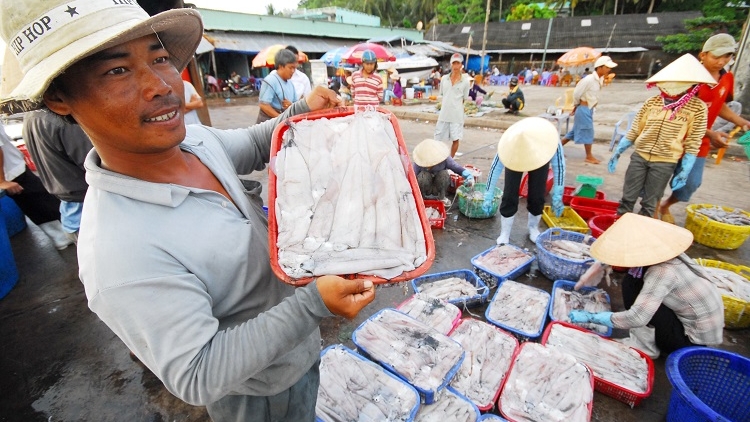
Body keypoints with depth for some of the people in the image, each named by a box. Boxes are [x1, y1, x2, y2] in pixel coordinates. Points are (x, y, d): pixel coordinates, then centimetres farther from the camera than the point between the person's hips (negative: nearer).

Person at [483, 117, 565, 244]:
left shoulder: (549, 138, -40)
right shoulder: (509, 142, -41)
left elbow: (559, 166, -25)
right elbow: (496, 168, -29)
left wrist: (557, 196, -21)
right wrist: (489, 197, -26)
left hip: (540, 156, 1)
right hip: (514, 157, -1)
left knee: (537, 196, -5)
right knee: (509, 195, -11)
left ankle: (533, 228, 20)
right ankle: (504, 233, 2)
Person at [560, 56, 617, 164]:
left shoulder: (599, 79, 7)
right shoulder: (589, 79, -21)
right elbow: (576, 93, -17)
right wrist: (576, 106, -1)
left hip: (589, 109, 9)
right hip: (584, 109, -9)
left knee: (576, 130, 14)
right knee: (588, 132, -1)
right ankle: (589, 156, 10)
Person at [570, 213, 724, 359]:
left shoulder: (663, 272, -30)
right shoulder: (660, 250, -8)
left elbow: (636, 318, -33)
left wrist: (591, 317, -27)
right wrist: (603, 262, -1)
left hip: (697, 336, -8)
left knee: (632, 284, -19)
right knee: (632, 279, 2)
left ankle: (645, 345, -2)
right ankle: (645, 339, 9)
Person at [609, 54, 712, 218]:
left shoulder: (697, 108, -5)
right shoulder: (651, 102, 0)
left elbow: (693, 143, -4)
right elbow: (634, 130, 6)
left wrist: (685, 171, -7)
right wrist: (618, 152, 0)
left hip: (665, 162, -2)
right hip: (639, 156, 2)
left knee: (649, 203, 7)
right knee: (628, 197, 6)